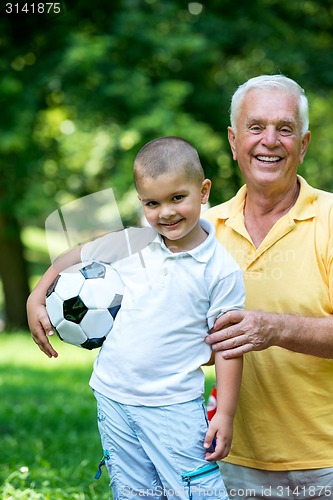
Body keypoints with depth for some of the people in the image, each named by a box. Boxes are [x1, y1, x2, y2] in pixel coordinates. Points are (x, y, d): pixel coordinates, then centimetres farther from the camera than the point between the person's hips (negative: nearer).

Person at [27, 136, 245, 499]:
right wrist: (36, 300, 11)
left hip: (175, 407, -3)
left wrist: (225, 414, -8)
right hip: (113, 399, 4)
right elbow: (74, 258, 16)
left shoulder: (221, 269, -9)